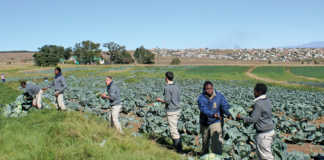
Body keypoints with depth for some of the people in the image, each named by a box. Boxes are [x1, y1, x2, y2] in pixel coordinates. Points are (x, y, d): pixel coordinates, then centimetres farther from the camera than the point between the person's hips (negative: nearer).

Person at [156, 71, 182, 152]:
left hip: (171, 111, -8)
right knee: (174, 128, 22)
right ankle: (176, 144, 33)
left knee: (173, 130, -1)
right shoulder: (176, 86, 9)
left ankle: (179, 149, 3)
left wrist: (160, 100, -1)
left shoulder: (167, 88, -16)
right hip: (178, 109, 8)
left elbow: (167, 101, -19)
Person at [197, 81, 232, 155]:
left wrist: (228, 114, -32)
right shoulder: (201, 98, -15)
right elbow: (203, 109, -28)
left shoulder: (219, 96, -9)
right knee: (205, 141, 19)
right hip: (204, 123, 1)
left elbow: (225, 106, -12)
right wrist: (213, 114, -44)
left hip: (215, 122, -1)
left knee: (217, 141, -15)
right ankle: (204, 155, 42)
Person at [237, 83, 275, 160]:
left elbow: (253, 119, -20)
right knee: (261, 154, 20)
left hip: (263, 133, -9)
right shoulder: (267, 101, 6)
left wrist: (241, 117, -9)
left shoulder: (258, 103, -20)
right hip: (270, 130, 9)